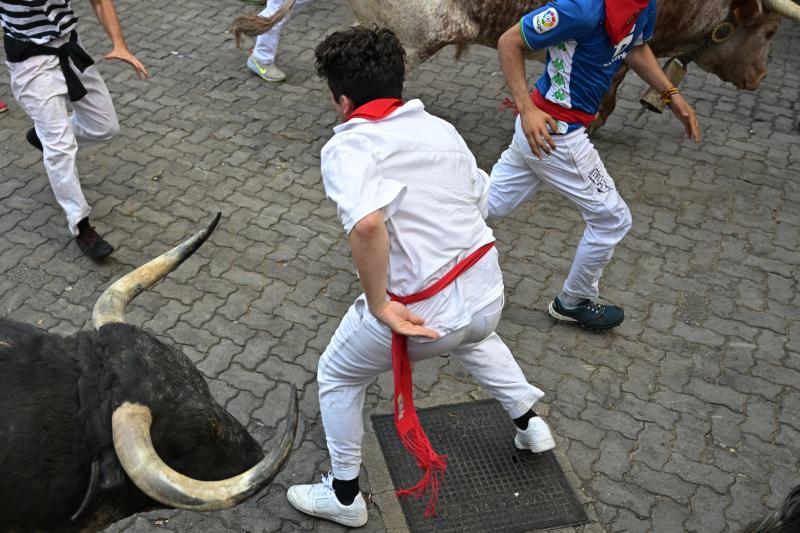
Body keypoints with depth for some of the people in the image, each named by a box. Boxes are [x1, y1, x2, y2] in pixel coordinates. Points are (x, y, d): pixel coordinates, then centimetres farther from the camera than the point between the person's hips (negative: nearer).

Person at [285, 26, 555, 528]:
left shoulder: (349, 145, -15)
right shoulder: (442, 128, 6)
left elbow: (366, 223, -34)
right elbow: (481, 202, 11)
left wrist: (379, 306, -22)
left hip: (422, 313, -6)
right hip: (488, 294, 6)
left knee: (338, 377, 22)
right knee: (471, 334, 43)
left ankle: (344, 496, 37)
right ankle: (530, 423, 53)